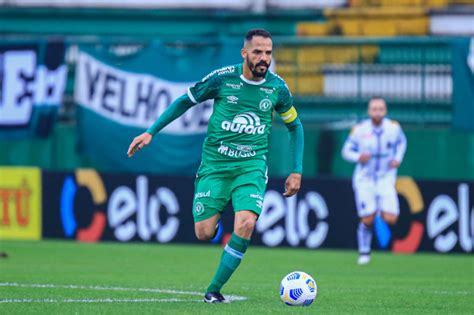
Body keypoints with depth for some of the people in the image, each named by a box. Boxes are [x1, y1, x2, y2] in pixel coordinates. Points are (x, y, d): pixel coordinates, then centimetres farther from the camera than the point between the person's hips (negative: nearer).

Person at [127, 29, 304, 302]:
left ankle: (214, 290, -10)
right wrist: (150, 132, 2)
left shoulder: (277, 88, -1)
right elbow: (185, 101, 6)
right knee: (204, 233, -7)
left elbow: (295, 126, 15)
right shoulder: (222, 78, -7)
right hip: (215, 164, -1)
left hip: (252, 165, 1)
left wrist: (297, 172, 11)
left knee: (246, 224, -23)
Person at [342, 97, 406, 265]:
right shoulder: (359, 130, -13)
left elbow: (401, 141, 15)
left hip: (386, 178, 1)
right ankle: (364, 252, 17)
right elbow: (346, 150, -2)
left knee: (390, 219, -13)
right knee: (367, 220, -7)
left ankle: (382, 211, 25)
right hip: (364, 179, -1)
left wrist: (398, 158, -1)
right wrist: (358, 157, -22)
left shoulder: (393, 127, -7)